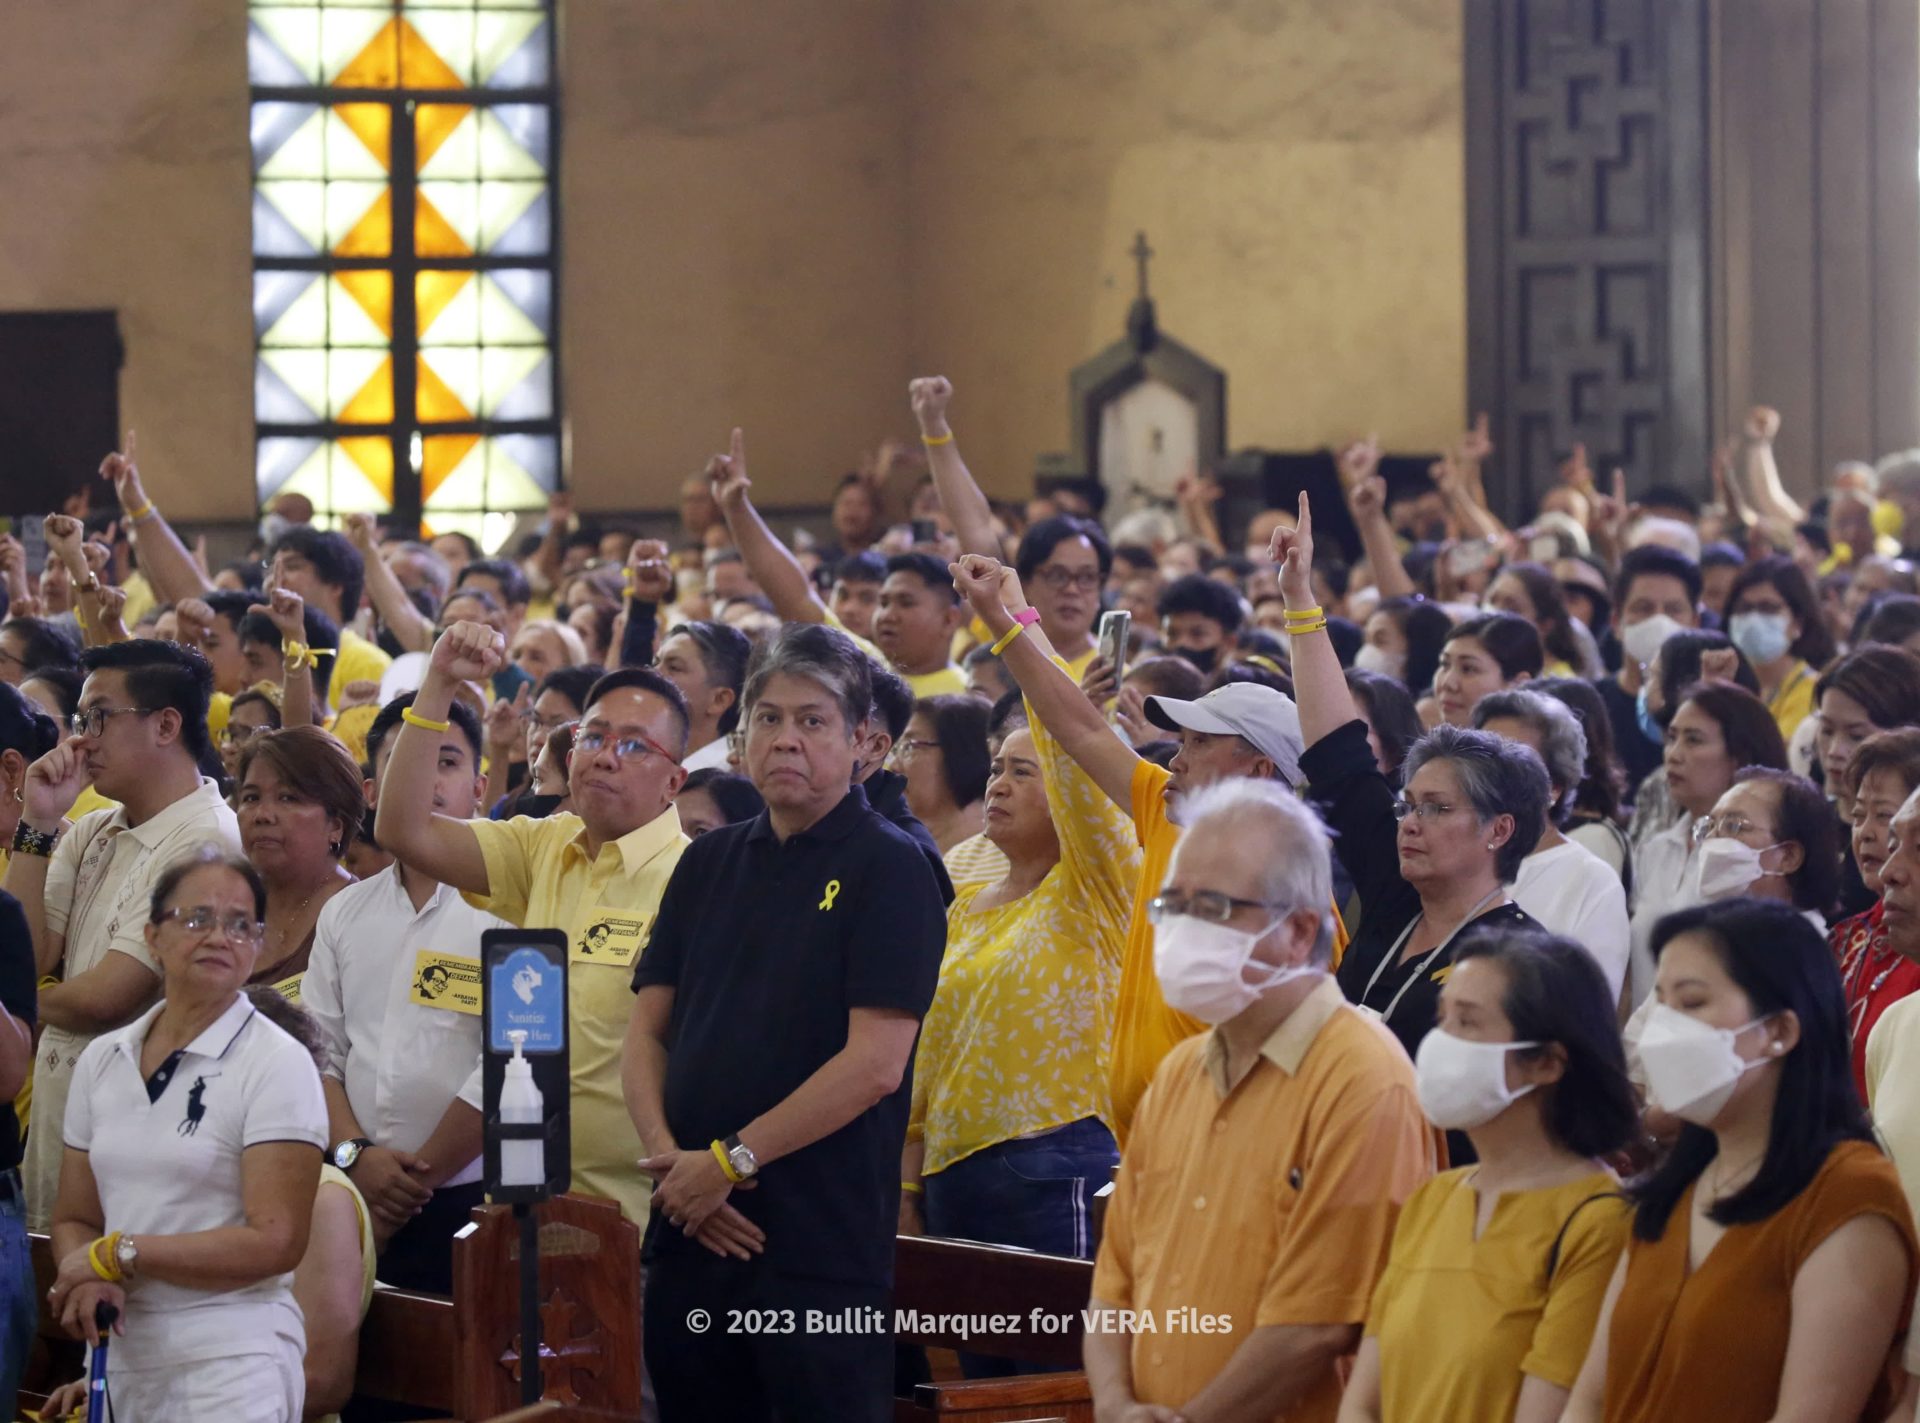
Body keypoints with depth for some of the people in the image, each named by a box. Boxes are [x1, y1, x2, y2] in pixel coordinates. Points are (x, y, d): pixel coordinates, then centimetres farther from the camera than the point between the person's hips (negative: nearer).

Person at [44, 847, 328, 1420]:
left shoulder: (277, 1065, -7)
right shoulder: (102, 1060, 10)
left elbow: (275, 1242, -14)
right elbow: (74, 1220, 13)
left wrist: (119, 1254, -12)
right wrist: (86, 1281, -10)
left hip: (230, 1366, -5)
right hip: (124, 1361, 5)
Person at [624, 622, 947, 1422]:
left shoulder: (890, 869, -4)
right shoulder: (709, 864, 15)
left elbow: (876, 1062, -13)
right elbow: (647, 1029, 12)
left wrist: (729, 1160, -13)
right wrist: (669, 1156, -7)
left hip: (823, 1244, -5)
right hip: (692, 1231, 6)